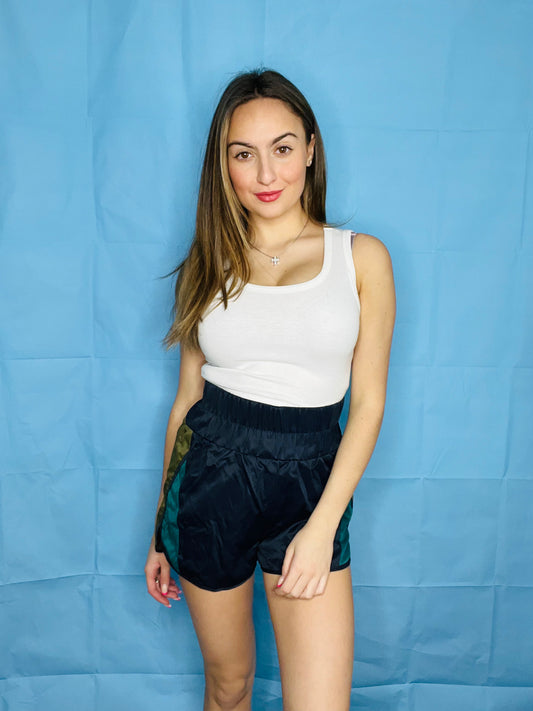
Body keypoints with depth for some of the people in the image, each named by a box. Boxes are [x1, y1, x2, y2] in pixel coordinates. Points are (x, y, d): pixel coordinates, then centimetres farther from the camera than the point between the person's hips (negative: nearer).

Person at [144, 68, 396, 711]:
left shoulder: (361, 257, 0)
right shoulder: (210, 264, 5)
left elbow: (368, 402, -2)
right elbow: (188, 397, 8)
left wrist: (323, 526, -11)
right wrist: (162, 530, 12)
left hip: (311, 482, -1)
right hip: (210, 476, 2)